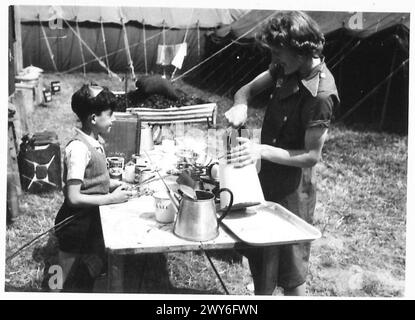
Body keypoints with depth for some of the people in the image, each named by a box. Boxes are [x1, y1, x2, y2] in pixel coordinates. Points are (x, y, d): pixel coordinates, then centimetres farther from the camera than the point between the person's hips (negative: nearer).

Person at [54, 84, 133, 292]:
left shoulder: (95, 141, 0)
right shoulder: (79, 149, -26)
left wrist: (112, 184, 0)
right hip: (76, 226, -8)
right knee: (75, 284, 8)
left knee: (88, 276, 22)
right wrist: (111, 198, -21)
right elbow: (74, 197, -27)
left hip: (92, 220, 8)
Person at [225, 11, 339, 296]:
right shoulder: (286, 68, -4)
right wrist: (240, 105, -18)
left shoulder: (320, 93, -26)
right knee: (259, 260, 23)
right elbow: (248, 89, 4)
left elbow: (311, 155, -22)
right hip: (268, 179, 8)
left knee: (291, 276, 9)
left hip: (292, 190, -8)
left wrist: (262, 150, -30)